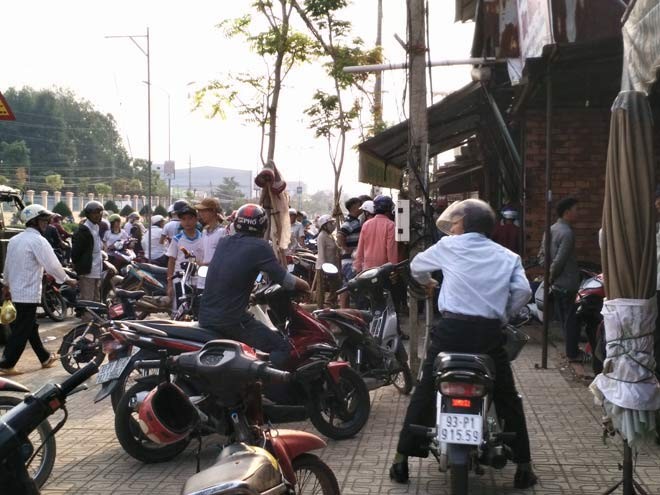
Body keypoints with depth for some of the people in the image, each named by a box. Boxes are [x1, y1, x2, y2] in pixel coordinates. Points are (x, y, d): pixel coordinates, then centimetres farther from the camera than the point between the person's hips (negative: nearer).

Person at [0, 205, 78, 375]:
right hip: (29, 292, -9)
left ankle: (45, 357, 28)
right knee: (21, 330, -3)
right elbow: (52, 264, -16)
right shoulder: (38, 240, -16)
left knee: (31, 326, 17)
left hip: (16, 291, 9)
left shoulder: (15, 239, 9)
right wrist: (68, 280, -3)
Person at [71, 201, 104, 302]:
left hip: (97, 273, 9)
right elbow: (75, 252, -14)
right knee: (87, 301, -8)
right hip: (87, 272, -9)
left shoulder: (97, 227, 15)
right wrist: (78, 269, -11)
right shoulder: (83, 230, -12)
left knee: (96, 300, 14)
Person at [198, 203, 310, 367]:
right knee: (282, 348, -3)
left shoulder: (223, 242, 10)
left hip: (205, 317, 8)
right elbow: (284, 279, -9)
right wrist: (305, 286, 8)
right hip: (231, 320, -8)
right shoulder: (259, 246, -9)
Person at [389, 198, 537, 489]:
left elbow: (416, 266, 25)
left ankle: (402, 460, 12)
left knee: (423, 394, 10)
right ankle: (523, 467, 15)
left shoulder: (448, 246, 10)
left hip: (451, 328, -1)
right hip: (489, 332, 1)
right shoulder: (508, 256, 13)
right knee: (508, 400, 14)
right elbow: (523, 290, -3)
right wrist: (504, 314, 14)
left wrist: (427, 283, 47)